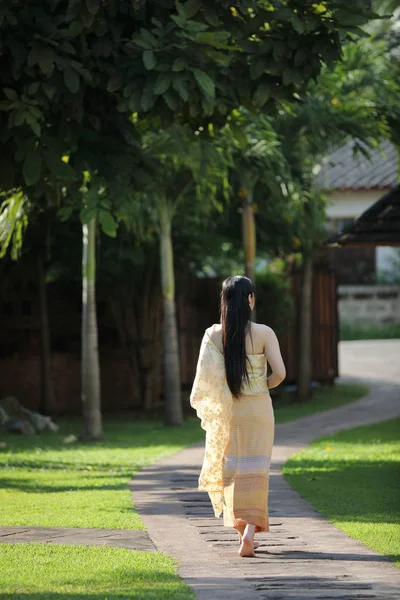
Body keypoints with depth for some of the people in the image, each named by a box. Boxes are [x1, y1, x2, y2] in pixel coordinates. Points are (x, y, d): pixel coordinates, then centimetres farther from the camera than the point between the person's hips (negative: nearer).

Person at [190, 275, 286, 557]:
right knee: (255, 470, 3)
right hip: (258, 408, -2)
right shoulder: (263, 333, -10)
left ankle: (243, 532, 19)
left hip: (227, 409, 2)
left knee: (231, 469, 14)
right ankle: (249, 531, -13)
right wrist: (265, 385, 6)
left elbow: (205, 376, -9)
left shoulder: (214, 334, -5)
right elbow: (280, 372, -14)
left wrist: (211, 405, 7)